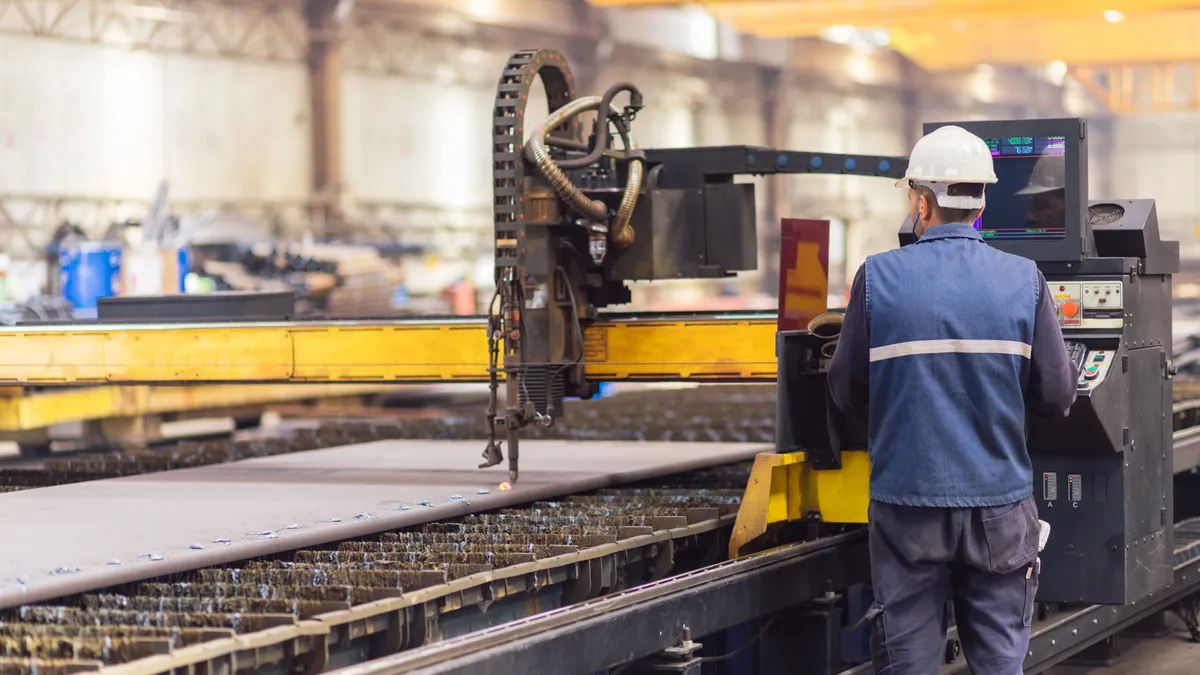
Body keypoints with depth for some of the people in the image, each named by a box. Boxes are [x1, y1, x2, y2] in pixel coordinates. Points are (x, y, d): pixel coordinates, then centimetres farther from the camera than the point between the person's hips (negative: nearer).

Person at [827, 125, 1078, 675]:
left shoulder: (878, 278, -6)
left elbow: (846, 392, 0)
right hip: (999, 505, 1)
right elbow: (1058, 395, -1)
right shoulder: (1024, 281, -3)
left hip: (907, 504, -1)